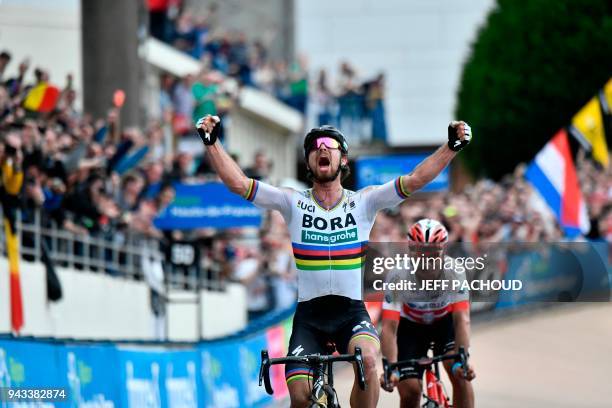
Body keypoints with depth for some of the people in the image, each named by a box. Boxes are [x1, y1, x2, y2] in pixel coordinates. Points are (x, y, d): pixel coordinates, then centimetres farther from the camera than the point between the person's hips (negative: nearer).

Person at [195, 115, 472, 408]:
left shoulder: (363, 202, 3)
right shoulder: (294, 203, 3)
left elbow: (415, 179, -7)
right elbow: (238, 183, -6)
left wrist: (452, 146, -18)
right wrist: (211, 142, -17)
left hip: (351, 312, -1)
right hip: (309, 314, 1)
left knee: (367, 358, -32)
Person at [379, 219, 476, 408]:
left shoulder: (454, 272, -30)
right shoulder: (398, 277, -32)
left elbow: (462, 319, -37)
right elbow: (389, 328, -37)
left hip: (444, 321, 0)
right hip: (411, 326, 0)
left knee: (460, 374, -24)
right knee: (409, 391, -14)